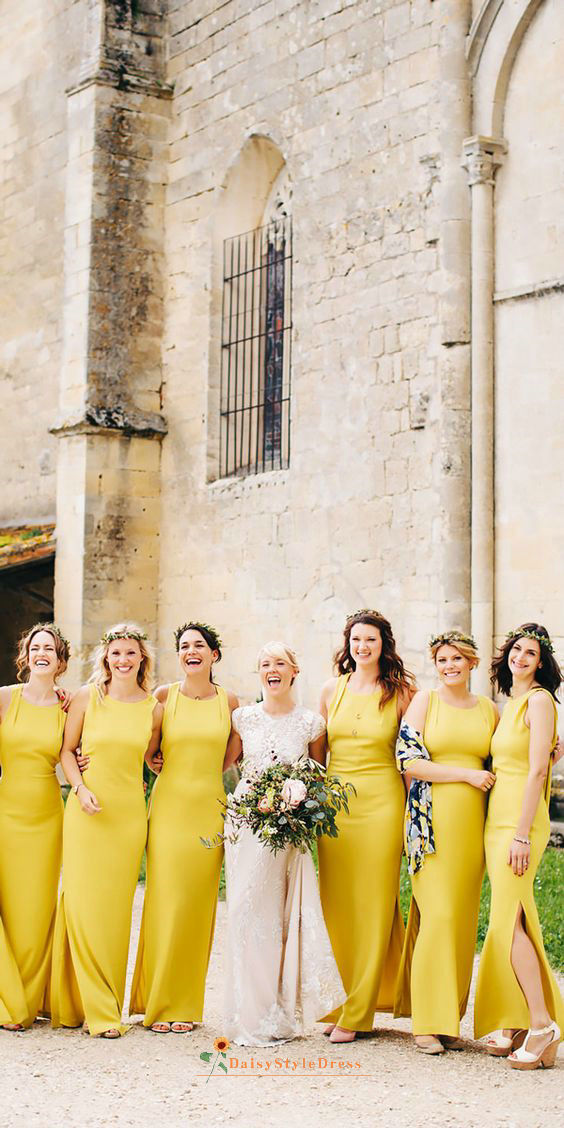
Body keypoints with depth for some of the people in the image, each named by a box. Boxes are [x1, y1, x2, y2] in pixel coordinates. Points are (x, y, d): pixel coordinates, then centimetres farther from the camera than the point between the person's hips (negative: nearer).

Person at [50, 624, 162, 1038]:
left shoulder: (154, 709, 4)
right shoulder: (87, 697, 1)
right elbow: (67, 749, 5)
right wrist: (81, 788, -9)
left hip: (129, 812, 1)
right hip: (86, 811, -1)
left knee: (116, 907, 3)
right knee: (83, 902, -4)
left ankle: (107, 1006, 13)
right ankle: (86, 1005, 6)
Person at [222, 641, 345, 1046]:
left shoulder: (312, 723, 2)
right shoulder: (243, 718, 5)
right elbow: (224, 768, 11)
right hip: (246, 825, 2)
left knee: (284, 915, -4)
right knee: (247, 913, -1)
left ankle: (279, 1014, 6)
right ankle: (251, 1015, 8)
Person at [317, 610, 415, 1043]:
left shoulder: (401, 692, 0)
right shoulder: (332, 690, 9)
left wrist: (412, 812, -3)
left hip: (381, 801, -3)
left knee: (373, 904, -1)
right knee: (336, 904, 5)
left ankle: (357, 1013, 4)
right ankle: (338, 1002, 16)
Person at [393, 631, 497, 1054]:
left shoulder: (488, 709, 14)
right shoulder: (424, 700, 3)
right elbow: (408, 760, -6)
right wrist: (466, 774, -9)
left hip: (473, 820, 4)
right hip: (432, 817, -4)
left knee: (463, 918, 3)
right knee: (437, 914, -10)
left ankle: (449, 1020, 11)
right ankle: (428, 1022, -5)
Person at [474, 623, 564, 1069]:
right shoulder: (511, 703, 17)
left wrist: (522, 834, -19)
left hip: (521, 819, -8)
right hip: (499, 816, 8)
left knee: (508, 921, -11)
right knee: (512, 921, 8)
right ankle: (518, 1023, 12)